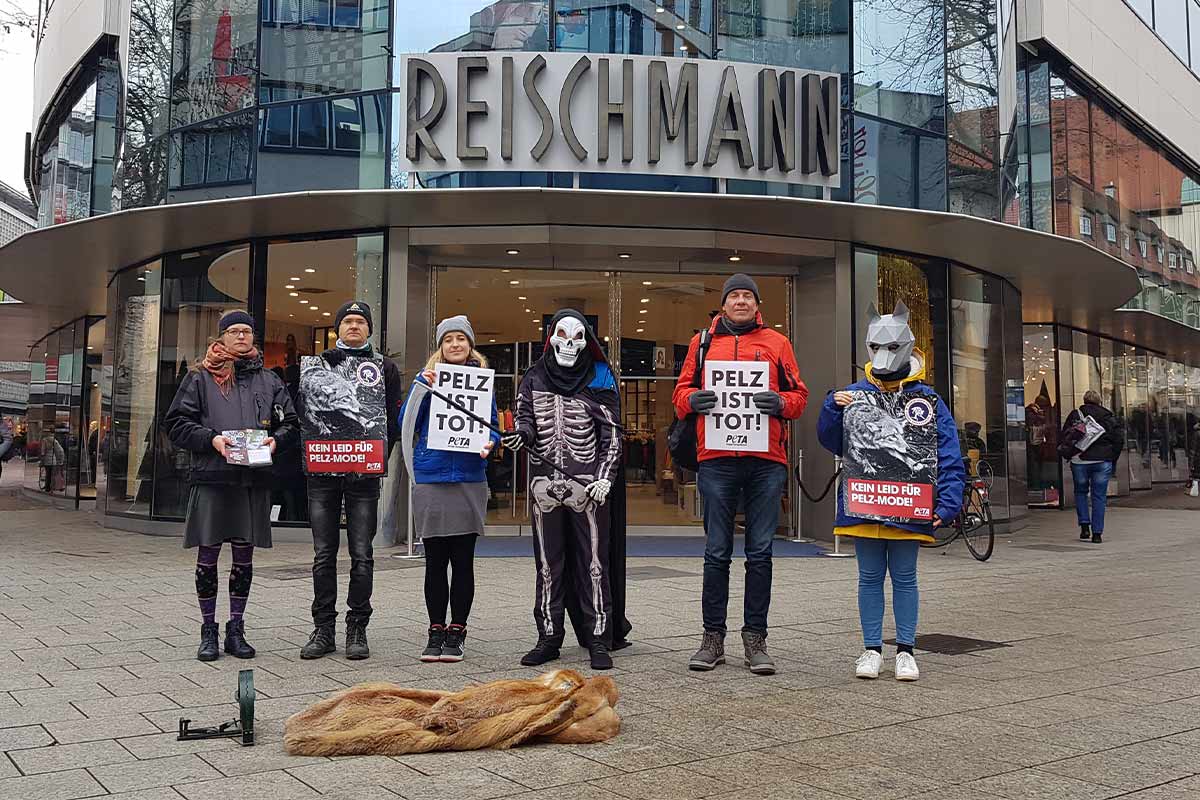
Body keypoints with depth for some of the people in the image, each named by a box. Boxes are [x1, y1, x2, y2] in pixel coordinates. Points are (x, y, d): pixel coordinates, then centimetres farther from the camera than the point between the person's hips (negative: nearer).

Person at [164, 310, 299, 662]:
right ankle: (208, 631, 14)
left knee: (244, 557, 8)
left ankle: (236, 630, 19)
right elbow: (176, 422, 1)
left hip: (254, 480, 3)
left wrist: (275, 440, -7)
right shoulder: (200, 378, 6)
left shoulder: (269, 381, 14)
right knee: (208, 555, 3)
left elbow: (291, 422, 14)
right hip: (211, 478, -2)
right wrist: (211, 438, -13)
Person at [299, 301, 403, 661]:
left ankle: (357, 629, 9)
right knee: (324, 554, 5)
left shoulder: (385, 368, 9)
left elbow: (393, 418, 4)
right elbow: (302, 413, 9)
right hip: (323, 470, 1)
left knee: (362, 555, 1)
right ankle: (323, 628, 12)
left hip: (364, 472, -1)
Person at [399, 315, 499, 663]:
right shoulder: (427, 377, 7)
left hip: (469, 479, 0)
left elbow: (493, 425, 10)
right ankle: (436, 631, 17)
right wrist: (423, 385, -10)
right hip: (430, 478, 0)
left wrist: (489, 443, -12)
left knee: (462, 560, 4)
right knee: (435, 560, 6)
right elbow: (407, 423, 0)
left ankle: (457, 632, 14)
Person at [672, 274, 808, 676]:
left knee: (760, 553, 4)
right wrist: (693, 399, -8)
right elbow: (681, 392, 15)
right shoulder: (702, 342, 14)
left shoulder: (776, 342, 12)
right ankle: (713, 637, 12)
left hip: (766, 461, 0)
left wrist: (780, 403, -11)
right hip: (716, 459, 0)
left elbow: (799, 395, 11)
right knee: (717, 552, 3)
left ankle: (755, 638, 12)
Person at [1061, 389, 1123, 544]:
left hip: (1080, 460, -1)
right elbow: (1119, 438, 4)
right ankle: (1097, 533, 1)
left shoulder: (1075, 415, 3)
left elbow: (1064, 437, -2)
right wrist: (1113, 459, 11)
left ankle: (1084, 526, 6)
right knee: (1099, 496, 5)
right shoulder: (1109, 416, 8)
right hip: (1103, 461, 1)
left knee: (1081, 492, 18)